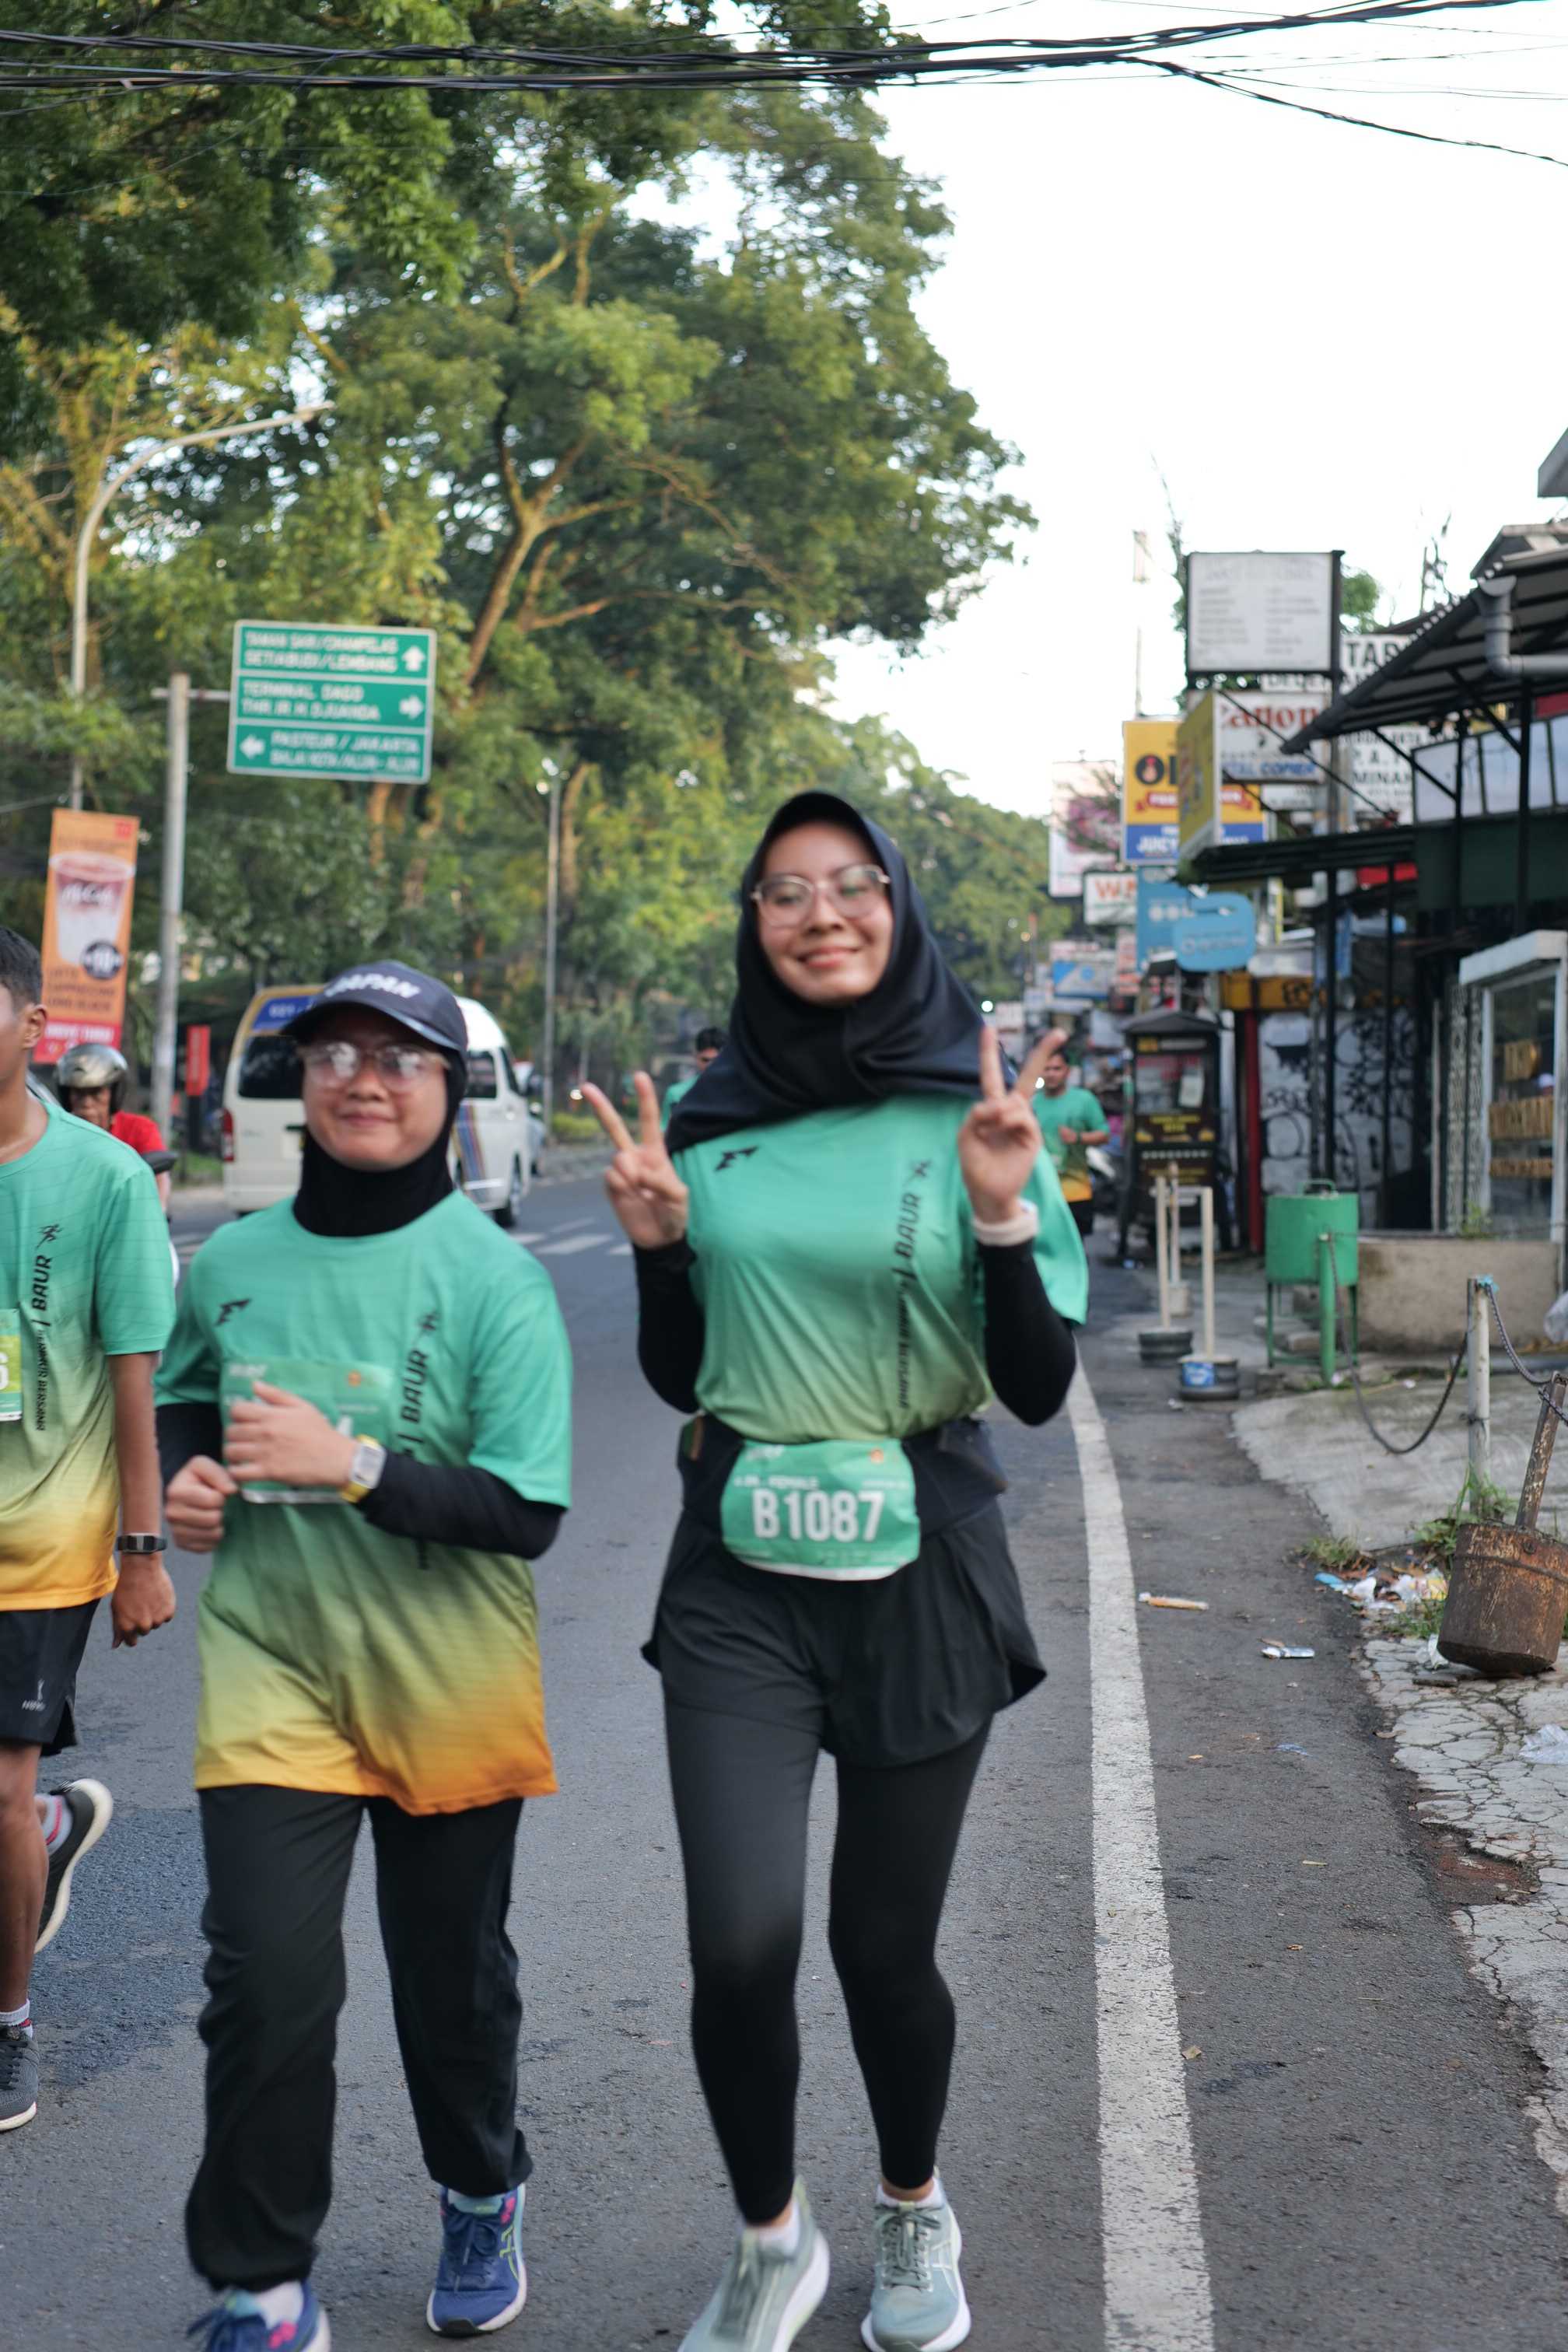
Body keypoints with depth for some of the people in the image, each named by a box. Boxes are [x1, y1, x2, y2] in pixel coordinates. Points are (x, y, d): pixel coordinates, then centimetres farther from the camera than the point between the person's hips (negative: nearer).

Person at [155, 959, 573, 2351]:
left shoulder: (496, 1278, -13)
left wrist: (349, 1463, -26)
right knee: (266, 1976, -6)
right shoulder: (232, 1265, -1)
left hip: (449, 1684, -1)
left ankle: (481, 2199, 44)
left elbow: (528, 1513, -17)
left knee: (452, 1972, 15)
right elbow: (185, 1398, 20)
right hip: (272, 1666, 2)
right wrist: (184, 1475, -2)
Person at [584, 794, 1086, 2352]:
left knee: (883, 1944, 7)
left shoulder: (974, 1114, -2)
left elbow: (1039, 1389, -4)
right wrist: (656, 1243, -6)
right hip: (739, 1575, 1)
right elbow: (676, 1376, 11)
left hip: (920, 1573, -1)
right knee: (740, 1942, -8)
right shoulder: (710, 1120, 4)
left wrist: (1003, 1216, -18)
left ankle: (914, 2215, 38)